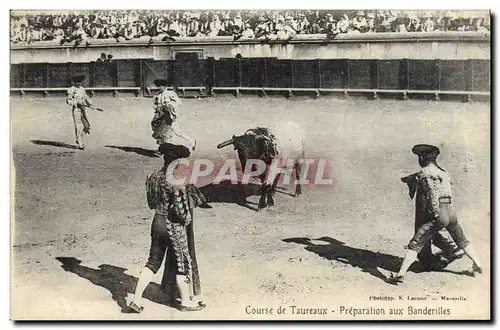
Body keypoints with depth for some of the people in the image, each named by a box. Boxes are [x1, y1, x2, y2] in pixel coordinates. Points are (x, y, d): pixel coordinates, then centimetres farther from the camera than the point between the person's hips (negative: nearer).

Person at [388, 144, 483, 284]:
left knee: (415, 245, -5)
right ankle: (478, 265, 41)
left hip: (439, 215, -7)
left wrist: (435, 214, -16)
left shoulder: (425, 172, -5)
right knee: (462, 241, 30)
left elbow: (432, 193, -16)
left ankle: (401, 274, -12)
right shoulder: (443, 172, 18)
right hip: (451, 212, 7)